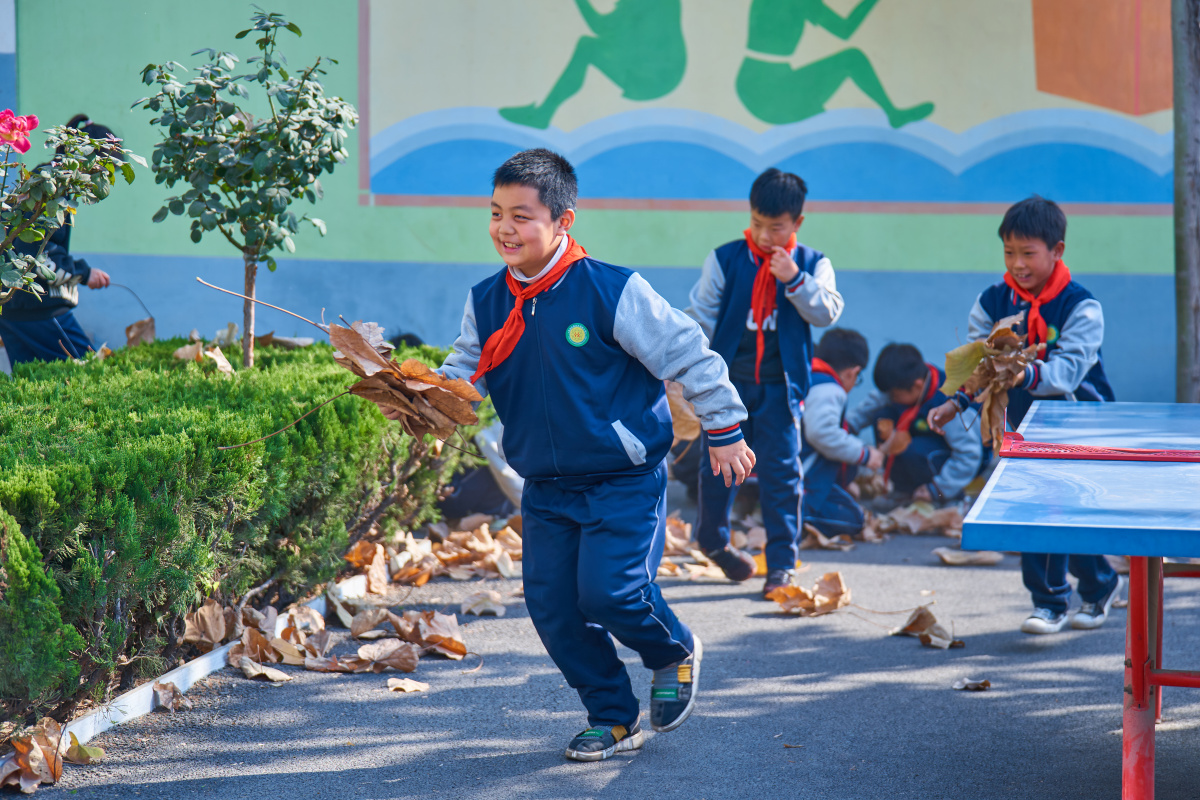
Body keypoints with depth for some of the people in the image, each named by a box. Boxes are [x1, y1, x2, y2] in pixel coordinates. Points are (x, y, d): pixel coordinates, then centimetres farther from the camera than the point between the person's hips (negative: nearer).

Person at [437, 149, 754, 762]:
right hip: (546, 487, 6)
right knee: (551, 604, 1)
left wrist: (723, 433, -3)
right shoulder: (486, 304, 1)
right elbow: (460, 380, 6)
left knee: (608, 591, -17)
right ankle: (614, 719, 20)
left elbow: (687, 355, -8)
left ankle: (675, 654, 18)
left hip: (625, 479, -6)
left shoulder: (612, 292, -16)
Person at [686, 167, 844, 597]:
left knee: (781, 472, -4)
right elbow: (701, 317, 2)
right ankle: (713, 538, 34)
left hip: (779, 386, 0)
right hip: (727, 381, 0)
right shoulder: (724, 260, -2)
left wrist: (794, 280, -21)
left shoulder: (812, 264, 2)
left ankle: (782, 562, 2)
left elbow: (827, 312, -9)